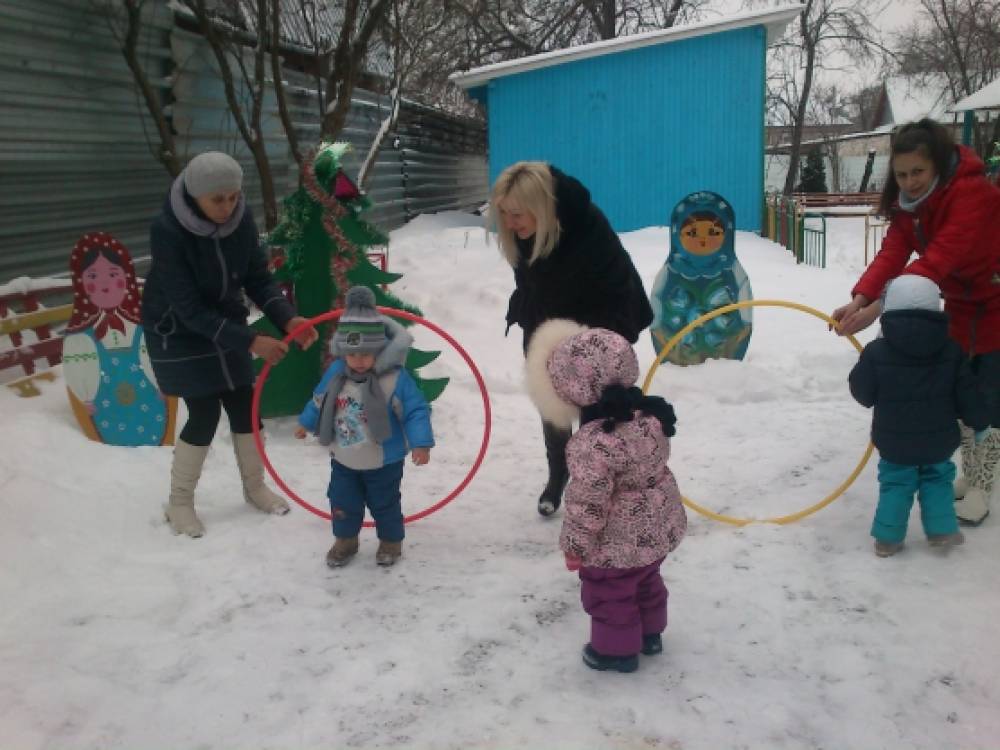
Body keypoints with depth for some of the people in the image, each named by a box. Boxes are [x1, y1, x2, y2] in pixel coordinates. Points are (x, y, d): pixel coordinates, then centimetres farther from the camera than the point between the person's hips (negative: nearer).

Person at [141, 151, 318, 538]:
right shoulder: (168, 230, -31)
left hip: (226, 323, 5)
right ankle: (179, 502, 14)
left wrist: (287, 319, -25)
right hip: (179, 333, -5)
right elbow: (189, 308, -30)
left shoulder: (241, 217, -17)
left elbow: (258, 277, -8)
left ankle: (254, 487, 30)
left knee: (244, 405, 9)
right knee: (205, 414, -6)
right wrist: (250, 341, -34)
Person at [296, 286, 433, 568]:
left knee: (384, 504, 12)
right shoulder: (335, 373, -8)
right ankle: (345, 540, 36)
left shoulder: (395, 378, -24)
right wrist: (306, 423, 23)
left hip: (383, 462, -4)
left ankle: (391, 541, 35)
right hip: (344, 459, 4)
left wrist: (421, 443, -30)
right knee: (343, 502, 14)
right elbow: (320, 400, 11)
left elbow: (416, 411, -22)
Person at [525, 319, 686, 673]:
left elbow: (587, 502, -26)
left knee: (610, 594, 17)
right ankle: (649, 633, 50)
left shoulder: (592, 444, -34)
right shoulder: (651, 413, -9)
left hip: (618, 541, -8)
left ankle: (616, 649, 36)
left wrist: (574, 544, -12)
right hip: (659, 526, 8)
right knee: (646, 580, 30)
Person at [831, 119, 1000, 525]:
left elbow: (937, 261, -41)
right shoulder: (910, 202, -6)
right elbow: (891, 254, -20)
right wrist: (859, 300, -38)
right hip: (962, 306, 7)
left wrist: (877, 309, -48)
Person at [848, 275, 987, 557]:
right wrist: (979, 422, 14)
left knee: (895, 484, 12)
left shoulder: (876, 352, -16)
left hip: (894, 441, -1)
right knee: (937, 480, 22)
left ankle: (888, 538, 12)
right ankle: (941, 529, 19)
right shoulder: (951, 351, -7)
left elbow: (863, 393, -7)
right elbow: (966, 394, -1)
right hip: (938, 440, 2)